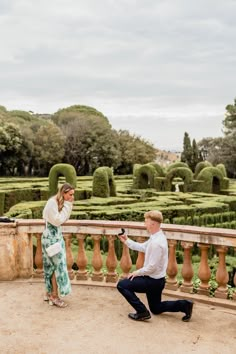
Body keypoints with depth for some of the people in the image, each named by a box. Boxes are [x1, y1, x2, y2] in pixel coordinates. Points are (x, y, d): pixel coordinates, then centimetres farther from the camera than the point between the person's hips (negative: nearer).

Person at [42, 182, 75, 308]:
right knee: (57, 265, -3)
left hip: (57, 236, 9)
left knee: (53, 265, 14)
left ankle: (49, 293, 25)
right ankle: (54, 296, 7)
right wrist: (67, 206, -20)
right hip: (51, 237, -9)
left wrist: (68, 206, 0)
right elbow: (57, 221, -22)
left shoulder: (61, 202, 7)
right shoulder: (52, 202, -20)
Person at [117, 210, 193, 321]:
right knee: (156, 309, 25)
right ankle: (184, 305, 14)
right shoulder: (157, 236, 1)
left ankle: (142, 312, -3)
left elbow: (151, 267, -27)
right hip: (157, 280, 10)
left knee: (122, 285, -6)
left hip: (153, 281, -10)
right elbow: (142, 247, 14)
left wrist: (137, 272, -12)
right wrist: (126, 241, 9)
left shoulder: (156, 243, -29)